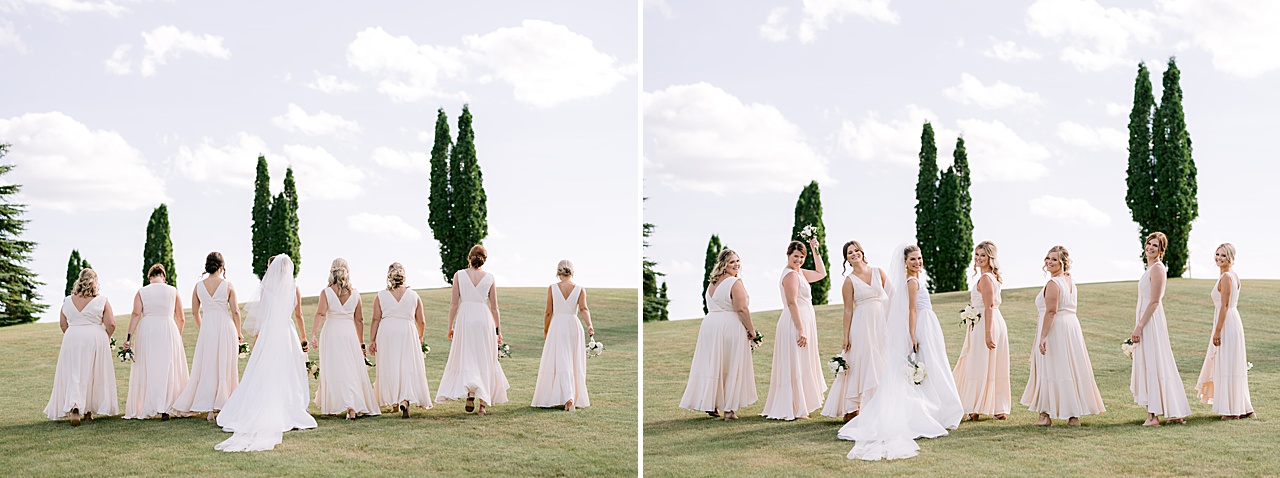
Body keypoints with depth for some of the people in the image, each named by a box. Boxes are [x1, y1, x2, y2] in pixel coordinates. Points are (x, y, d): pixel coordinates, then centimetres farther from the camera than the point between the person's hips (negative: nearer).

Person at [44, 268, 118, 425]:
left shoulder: (68, 301, 3)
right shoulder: (102, 301, -5)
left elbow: (62, 324, 11)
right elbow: (111, 324, -7)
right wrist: (107, 338, 11)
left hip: (72, 340, 1)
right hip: (96, 338, -1)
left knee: (73, 375, 2)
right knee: (93, 375, 10)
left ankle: (74, 407, -19)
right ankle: (88, 410, 17)